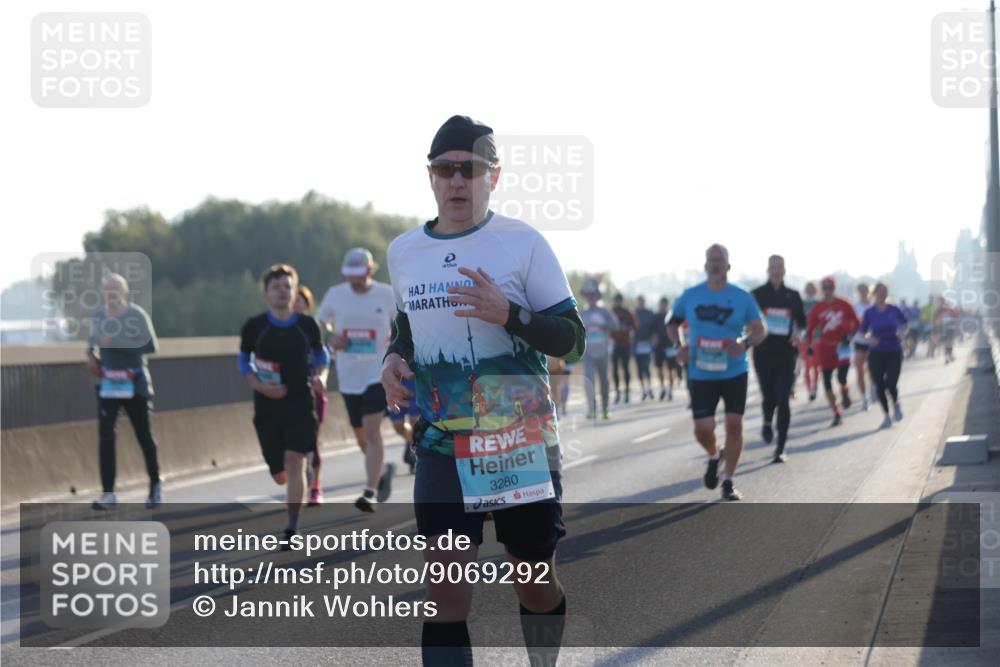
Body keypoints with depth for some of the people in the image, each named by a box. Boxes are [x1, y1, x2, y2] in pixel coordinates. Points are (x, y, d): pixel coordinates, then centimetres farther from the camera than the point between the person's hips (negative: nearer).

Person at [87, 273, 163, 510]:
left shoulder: (137, 315, -11)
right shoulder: (97, 317, 4)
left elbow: (151, 346, -19)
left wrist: (117, 343, -25)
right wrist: (90, 353, 1)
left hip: (135, 384, -3)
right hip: (107, 384, 3)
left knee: (144, 435, 7)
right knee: (105, 436, -9)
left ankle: (155, 485, 29)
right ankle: (108, 494, -10)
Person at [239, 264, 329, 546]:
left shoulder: (307, 325, 1)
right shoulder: (254, 327, -1)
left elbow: (321, 356, 13)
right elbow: (244, 362, 8)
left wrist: (320, 377, -8)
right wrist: (259, 385, -10)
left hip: (301, 404, -1)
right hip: (268, 406, 1)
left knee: (295, 461, -17)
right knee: (280, 475, 4)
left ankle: (292, 528, -11)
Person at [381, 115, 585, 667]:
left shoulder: (523, 243, -5)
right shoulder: (403, 251, 8)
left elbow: (572, 340, -6)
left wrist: (509, 314, -23)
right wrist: (394, 358, 2)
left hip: (523, 440, -2)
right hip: (442, 443, 2)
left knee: (536, 579, 10)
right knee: (445, 589, -10)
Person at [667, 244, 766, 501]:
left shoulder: (742, 297, -3)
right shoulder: (690, 296, 2)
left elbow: (761, 329, 1)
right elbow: (672, 323, 16)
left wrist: (746, 343, -20)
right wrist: (680, 345, -3)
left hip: (734, 373, -1)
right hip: (701, 375, 1)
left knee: (734, 424, -4)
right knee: (703, 429, -5)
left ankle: (729, 480, 10)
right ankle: (713, 456, 30)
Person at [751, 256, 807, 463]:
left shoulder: (793, 296, 7)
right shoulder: (757, 295, 2)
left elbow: (802, 322, 15)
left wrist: (798, 333, -4)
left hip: (786, 353, 0)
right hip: (764, 353, 0)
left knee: (782, 399, -8)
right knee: (769, 397, 1)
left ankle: (780, 449, -4)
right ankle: (767, 422, 39)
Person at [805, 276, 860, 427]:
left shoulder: (844, 305, -1)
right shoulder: (817, 308, 2)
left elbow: (856, 323, 7)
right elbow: (810, 327, 6)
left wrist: (849, 336, -7)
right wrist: (810, 345, -3)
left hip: (842, 345, -2)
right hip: (825, 347, 2)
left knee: (842, 377, -18)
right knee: (827, 382, 0)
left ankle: (845, 392, 20)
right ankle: (836, 414, 12)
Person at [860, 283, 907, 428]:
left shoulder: (894, 310, 0)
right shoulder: (870, 313, -1)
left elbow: (904, 323, 16)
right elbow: (863, 331, 3)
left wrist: (901, 333, -2)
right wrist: (869, 338, -17)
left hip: (894, 352, -1)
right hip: (876, 353, 1)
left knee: (891, 384, -12)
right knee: (879, 385, 0)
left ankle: (896, 404, 20)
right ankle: (886, 415, 16)